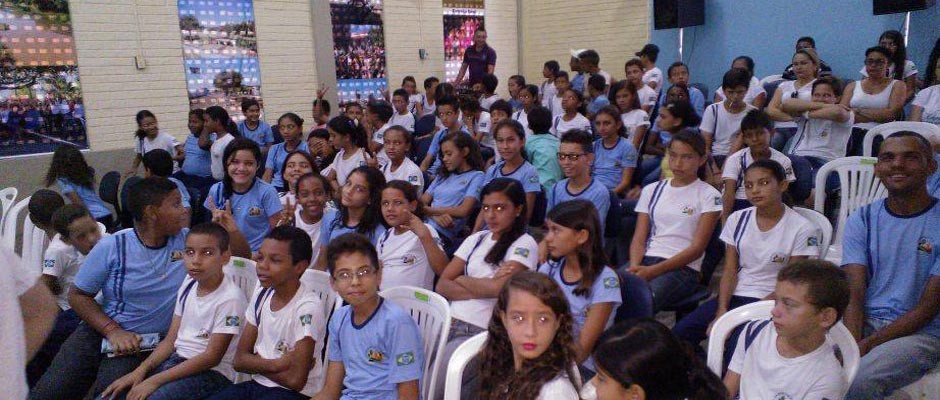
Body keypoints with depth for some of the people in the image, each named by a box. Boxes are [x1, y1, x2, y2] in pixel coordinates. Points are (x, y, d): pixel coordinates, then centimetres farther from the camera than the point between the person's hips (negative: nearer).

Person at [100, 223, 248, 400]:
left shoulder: (230, 298, -18)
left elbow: (212, 357, -18)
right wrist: (141, 370, -6)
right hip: (175, 360, 7)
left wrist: (154, 381, -20)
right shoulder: (188, 285, 6)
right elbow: (171, 340, 10)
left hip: (212, 372, -7)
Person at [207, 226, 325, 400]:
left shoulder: (308, 307, -20)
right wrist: (276, 364, -14)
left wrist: (256, 363, -6)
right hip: (257, 384, 7)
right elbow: (239, 359, 4)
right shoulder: (261, 295, 3)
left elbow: (296, 380, -21)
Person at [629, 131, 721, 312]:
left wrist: (653, 271, -15)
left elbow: (697, 248, -4)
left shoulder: (708, 195, 4)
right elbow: (639, 238, 11)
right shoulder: (652, 190, 17)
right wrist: (635, 266, -11)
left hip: (684, 268, -4)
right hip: (646, 260, 4)